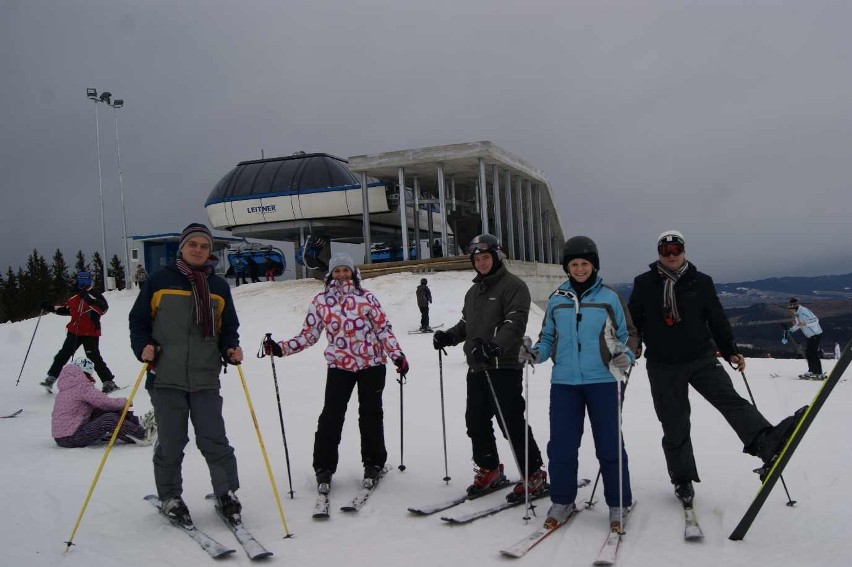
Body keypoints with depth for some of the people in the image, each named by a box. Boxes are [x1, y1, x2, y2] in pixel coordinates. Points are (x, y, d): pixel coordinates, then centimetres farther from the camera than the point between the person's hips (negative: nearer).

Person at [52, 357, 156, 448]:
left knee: (101, 412, 8)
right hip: (71, 438, -9)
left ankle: (137, 423, 6)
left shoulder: (65, 390, 17)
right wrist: (124, 402, 1)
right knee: (109, 419, -17)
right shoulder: (82, 386, -13)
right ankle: (142, 435, -12)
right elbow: (105, 402, -16)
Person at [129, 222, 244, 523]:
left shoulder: (219, 286, 11)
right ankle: (169, 497, 23)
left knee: (214, 439, 0)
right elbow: (138, 319, 7)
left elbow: (228, 328, 16)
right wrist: (143, 347, -8)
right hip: (166, 378, -1)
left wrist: (231, 349, -2)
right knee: (171, 441, 5)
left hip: (206, 379, 2)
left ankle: (227, 492, 14)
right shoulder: (160, 280, 3)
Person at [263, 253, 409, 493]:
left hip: (372, 364, 0)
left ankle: (373, 464, 24)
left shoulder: (366, 297, -1)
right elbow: (308, 335, 2)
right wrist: (280, 348, -8)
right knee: (331, 415, -6)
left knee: (371, 414, 8)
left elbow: (384, 329, 0)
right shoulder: (320, 301, 2)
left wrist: (397, 355, -9)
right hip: (339, 365, 0)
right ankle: (324, 468, 9)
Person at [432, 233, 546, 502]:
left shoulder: (513, 285, -5)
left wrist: (496, 346, -32)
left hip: (505, 366, -8)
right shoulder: (473, 291, 21)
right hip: (477, 368, 8)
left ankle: (534, 477, 5)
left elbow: (515, 322, -18)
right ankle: (489, 470, 28)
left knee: (511, 422, -7)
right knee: (476, 422, 11)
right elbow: (466, 323, 25)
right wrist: (448, 336, 5)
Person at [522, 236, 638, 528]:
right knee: (561, 445, 3)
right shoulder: (556, 299, 8)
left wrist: (626, 356, -14)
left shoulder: (609, 297, 1)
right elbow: (548, 337, 15)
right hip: (564, 382, 2)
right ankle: (562, 501, 20)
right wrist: (535, 354, -4)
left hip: (603, 381, -2)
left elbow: (628, 334, 6)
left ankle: (619, 504, 19)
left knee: (609, 445, 4)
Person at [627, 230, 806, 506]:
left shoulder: (701, 282, 4)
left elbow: (717, 319, 7)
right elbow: (633, 320, 7)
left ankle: (765, 441, -43)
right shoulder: (644, 284, 1)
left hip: (702, 359, 0)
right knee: (674, 426, 6)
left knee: (729, 398, -24)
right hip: (663, 366, 0)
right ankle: (683, 480, 19)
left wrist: (730, 351, 3)